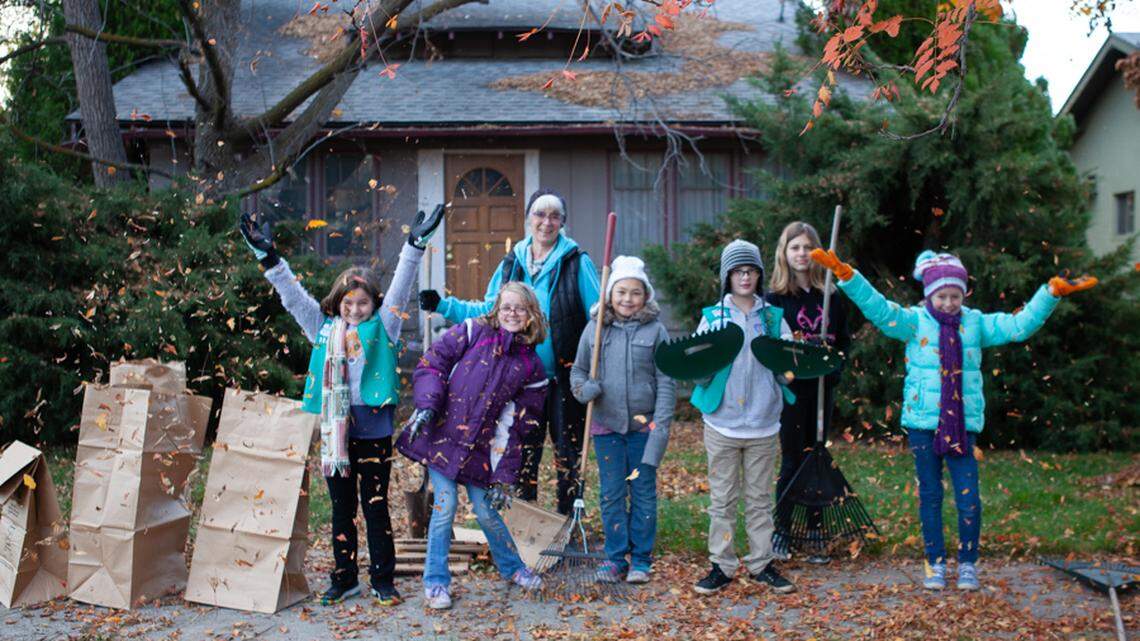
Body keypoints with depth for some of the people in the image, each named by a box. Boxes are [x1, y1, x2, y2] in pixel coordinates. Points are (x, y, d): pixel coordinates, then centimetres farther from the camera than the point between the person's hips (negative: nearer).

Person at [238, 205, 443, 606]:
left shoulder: (382, 328, 3)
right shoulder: (324, 328, 9)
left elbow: (399, 288, -5)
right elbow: (293, 295, 8)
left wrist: (416, 244, -15)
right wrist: (268, 256, 2)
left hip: (373, 430, -3)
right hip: (334, 431, 3)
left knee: (376, 507, 4)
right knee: (341, 509, 12)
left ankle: (383, 581, 14)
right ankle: (344, 579, 23)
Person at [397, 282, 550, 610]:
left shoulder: (531, 366, 4)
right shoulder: (472, 332, -2)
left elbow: (515, 426, 4)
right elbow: (433, 363, -2)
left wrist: (503, 477, 1)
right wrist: (427, 406, -16)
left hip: (480, 448, 2)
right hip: (440, 435, -2)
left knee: (487, 512, 8)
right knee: (445, 507, -4)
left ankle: (512, 568, 34)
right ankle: (435, 582, 13)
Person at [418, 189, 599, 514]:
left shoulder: (578, 262, -3)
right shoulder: (512, 264, 9)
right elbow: (488, 312, 15)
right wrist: (444, 305, 8)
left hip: (565, 377, -4)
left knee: (568, 451, 5)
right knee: (524, 451, 12)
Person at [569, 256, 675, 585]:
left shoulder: (655, 331, -1)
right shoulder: (594, 329, 3)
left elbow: (665, 382, -2)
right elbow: (577, 370, 12)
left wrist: (661, 423, -10)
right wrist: (584, 388, -10)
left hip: (644, 425, -1)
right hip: (606, 424, 2)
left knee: (643, 492, 6)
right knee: (612, 493, 7)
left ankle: (641, 558, 18)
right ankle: (615, 557, 18)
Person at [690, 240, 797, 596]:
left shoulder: (774, 317, 7)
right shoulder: (712, 317, 3)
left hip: (763, 423, 1)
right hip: (722, 422, -1)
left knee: (760, 498, 11)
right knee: (722, 499, 5)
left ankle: (761, 563, 21)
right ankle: (721, 565, 14)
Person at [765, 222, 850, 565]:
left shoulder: (831, 296, 8)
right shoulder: (775, 298, -3)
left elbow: (843, 340, 12)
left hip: (822, 389, 4)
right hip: (791, 389, -4)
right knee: (792, 460, 0)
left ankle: (815, 533, 19)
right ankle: (781, 530, 14)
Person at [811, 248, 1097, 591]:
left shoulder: (975, 323, 8)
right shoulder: (914, 321, 0)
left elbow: (1020, 324, 8)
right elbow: (878, 309, -13)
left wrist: (1052, 292, -1)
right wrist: (845, 275, -25)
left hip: (962, 424, 1)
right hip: (922, 423, -1)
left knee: (968, 495, -3)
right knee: (929, 495, 8)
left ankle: (968, 564, 16)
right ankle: (935, 563, 21)